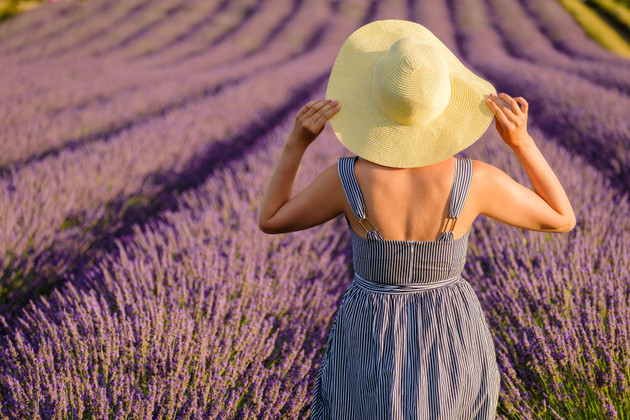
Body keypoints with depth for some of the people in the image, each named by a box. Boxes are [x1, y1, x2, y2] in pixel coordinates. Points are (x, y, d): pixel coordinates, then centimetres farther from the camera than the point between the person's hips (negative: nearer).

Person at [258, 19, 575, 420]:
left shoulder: (347, 179, -24)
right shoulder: (474, 180, -24)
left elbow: (269, 221, -6)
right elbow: (562, 219, -8)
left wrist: (296, 142, -12)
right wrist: (521, 140, -16)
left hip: (373, 342, 0)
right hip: (449, 340, 1)